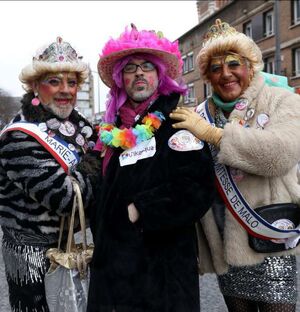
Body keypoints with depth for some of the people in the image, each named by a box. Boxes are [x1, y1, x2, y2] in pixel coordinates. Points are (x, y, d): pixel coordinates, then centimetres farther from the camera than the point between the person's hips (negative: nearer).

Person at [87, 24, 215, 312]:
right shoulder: (114, 131, 9)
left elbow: (196, 188, -19)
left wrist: (139, 211, -16)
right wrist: (99, 240, 12)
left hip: (164, 262, -5)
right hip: (112, 261, 5)